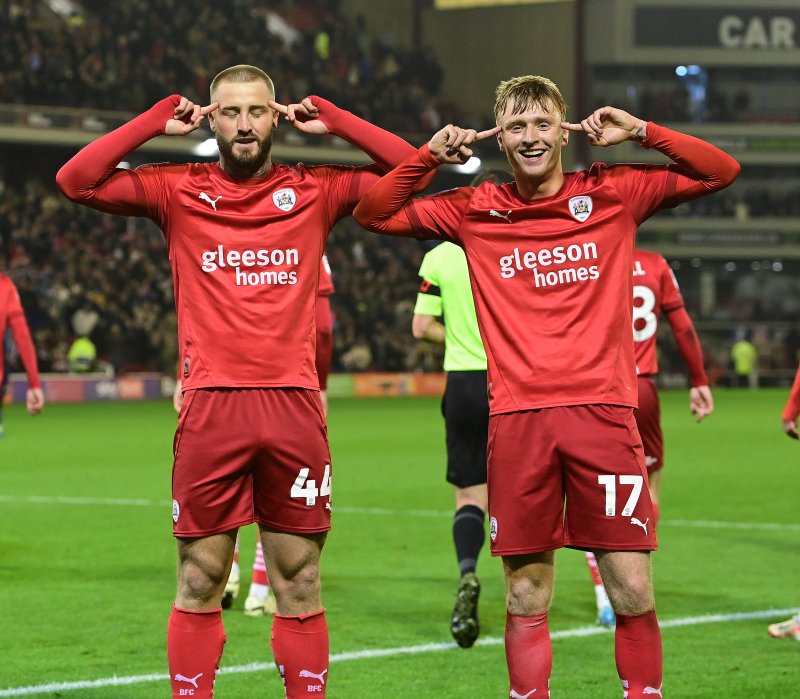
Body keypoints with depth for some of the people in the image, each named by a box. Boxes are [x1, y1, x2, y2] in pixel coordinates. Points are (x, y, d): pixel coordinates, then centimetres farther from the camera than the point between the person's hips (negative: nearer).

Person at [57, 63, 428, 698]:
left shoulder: (315, 191, 9)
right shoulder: (179, 191, 7)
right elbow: (76, 180, 1)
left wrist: (329, 120, 7)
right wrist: (160, 120, 3)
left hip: (294, 403, 1)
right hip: (211, 406, -1)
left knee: (299, 583, 5)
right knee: (199, 581, 3)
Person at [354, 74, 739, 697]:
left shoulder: (614, 194, 8)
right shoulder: (474, 212, 9)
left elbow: (720, 172, 11)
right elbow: (374, 214, 13)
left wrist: (641, 131, 0)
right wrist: (431, 156, 1)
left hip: (602, 409, -1)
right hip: (516, 418, 1)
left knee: (633, 592, -3)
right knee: (526, 599, 4)